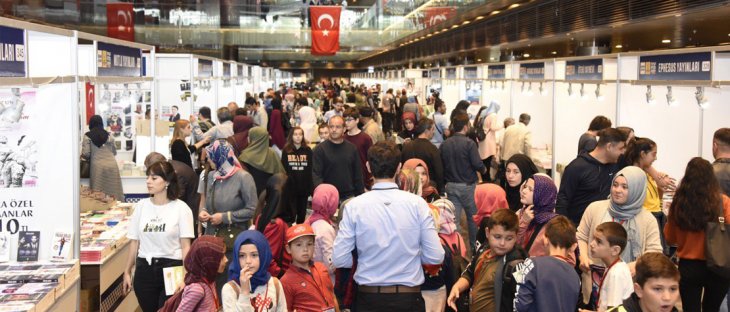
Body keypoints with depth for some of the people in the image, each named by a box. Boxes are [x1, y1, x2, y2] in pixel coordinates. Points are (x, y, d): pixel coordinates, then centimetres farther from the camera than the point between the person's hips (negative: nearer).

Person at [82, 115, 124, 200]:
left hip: (98, 165, -3)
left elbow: (85, 154, -2)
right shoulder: (109, 135, 15)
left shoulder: (87, 136, 5)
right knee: (113, 191, 4)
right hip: (112, 164, 3)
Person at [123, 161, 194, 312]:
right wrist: (127, 271, 9)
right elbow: (134, 242, 10)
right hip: (145, 268, 4)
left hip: (171, 267, -3)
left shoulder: (181, 208, -6)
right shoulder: (141, 206, 5)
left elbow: (186, 246, -7)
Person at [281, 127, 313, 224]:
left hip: (304, 186, 1)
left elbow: (311, 170, 1)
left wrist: (311, 187, -4)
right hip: (290, 187, -1)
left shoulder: (308, 150, 3)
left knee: (302, 212, 11)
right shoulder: (286, 151, 2)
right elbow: (283, 169, 0)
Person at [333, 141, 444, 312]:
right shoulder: (417, 203, -8)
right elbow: (436, 257, -8)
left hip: (369, 298, 0)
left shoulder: (354, 206, -8)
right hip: (409, 297, 0)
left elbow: (340, 259, -8)